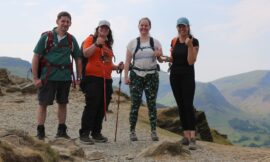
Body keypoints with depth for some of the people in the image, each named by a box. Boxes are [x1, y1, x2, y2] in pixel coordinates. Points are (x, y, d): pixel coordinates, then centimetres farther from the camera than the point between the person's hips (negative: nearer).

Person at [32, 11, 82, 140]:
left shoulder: (71, 40, 9)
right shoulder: (46, 37, -2)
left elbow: (78, 59, 15)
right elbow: (36, 57, -3)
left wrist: (79, 77, 9)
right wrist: (35, 78, -8)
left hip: (65, 76, 4)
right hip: (48, 76, -4)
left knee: (63, 103, 11)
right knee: (43, 103, 0)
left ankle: (62, 131, 22)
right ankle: (40, 132, 9)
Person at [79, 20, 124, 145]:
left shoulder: (108, 44, 22)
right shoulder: (91, 39, 5)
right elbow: (85, 53, -13)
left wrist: (117, 67, 13)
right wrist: (96, 43, -18)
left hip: (106, 80, 7)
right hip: (93, 78, -7)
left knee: (102, 107, 7)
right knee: (91, 106, -9)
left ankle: (96, 133, 18)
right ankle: (84, 134, -3)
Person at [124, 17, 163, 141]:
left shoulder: (155, 42, 10)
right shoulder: (133, 43, 8)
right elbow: (127, 61, 4)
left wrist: (159, 55, -14)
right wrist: (126, 76, -6)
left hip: (151, 75, 1)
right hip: (136, 75, 0)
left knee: (151, 103, 0)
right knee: (135, 103, -3)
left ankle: (154, 131, 5)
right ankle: (132, 131, 4)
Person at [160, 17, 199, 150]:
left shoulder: (194, 41, -8)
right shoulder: (174, 41, 8)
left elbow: (191, 62, -14)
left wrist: (189, 46, -24)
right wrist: (166, 59, -4)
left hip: (187, 75, -5)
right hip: (174, 75, 5)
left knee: (188, 105, -14)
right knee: (180, 105, 5)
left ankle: (192, 138, -18)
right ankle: (186, 136, 10)